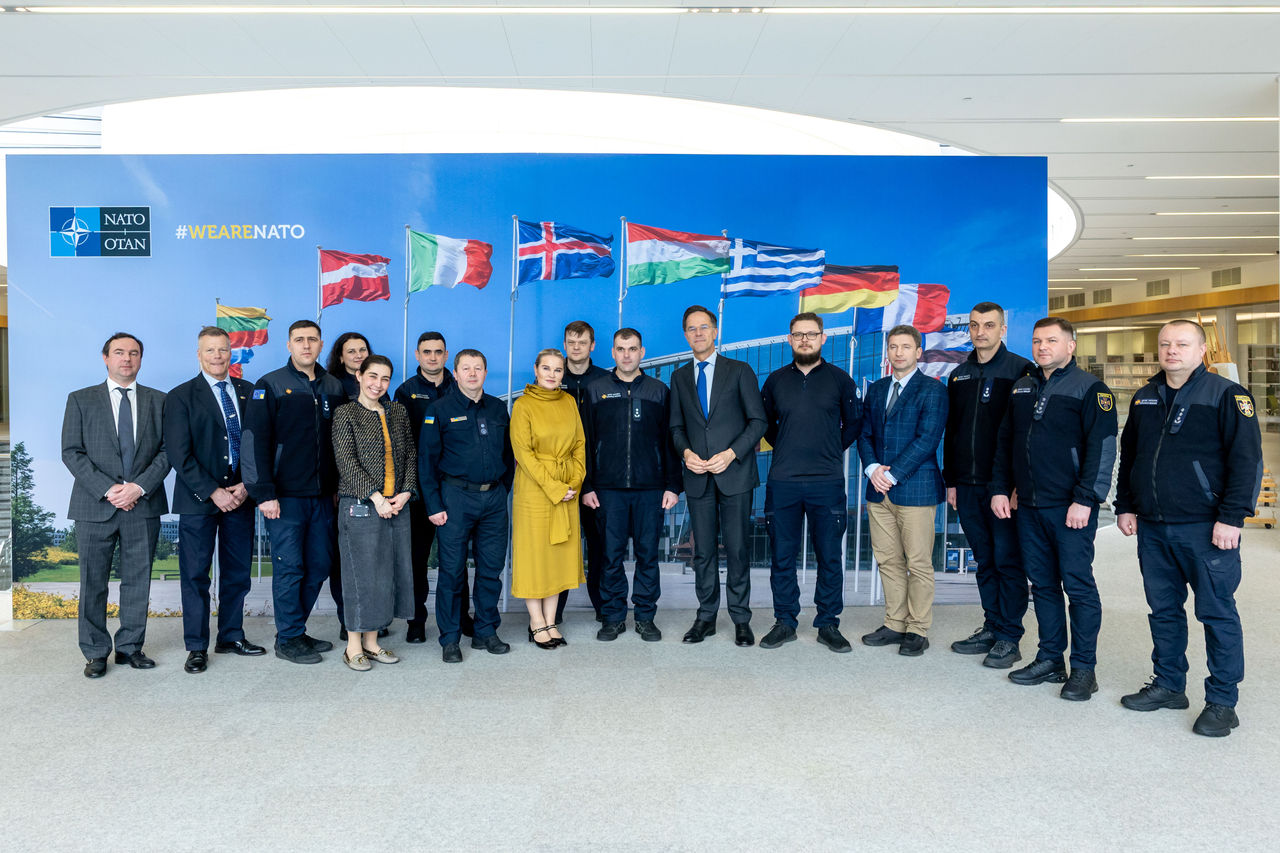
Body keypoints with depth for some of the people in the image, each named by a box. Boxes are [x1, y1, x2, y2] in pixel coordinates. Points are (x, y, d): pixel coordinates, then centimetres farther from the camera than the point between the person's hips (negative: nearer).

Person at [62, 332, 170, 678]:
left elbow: (167, 451, 3)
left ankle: (130, 647, 18)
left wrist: (140, 486, -11)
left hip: (143, 506, 1)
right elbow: (72, 452, -1)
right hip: (95, 506, -1)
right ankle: (95, 652, 17)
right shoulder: (80, 400, 7)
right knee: (93, 582, 5)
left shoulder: (158, 401, 9)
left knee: (138, 580, 6)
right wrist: (107, 489, -12)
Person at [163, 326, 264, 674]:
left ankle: (231, 636, 23)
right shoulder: (181, 396, 0)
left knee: (238, 571, 9)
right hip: (199, 500, -3)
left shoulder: (248, 392, 9)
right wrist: (212, 492, -13)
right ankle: (197, 647, 13)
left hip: (240, 496, 3)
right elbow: (180, 455, -6)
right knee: (195, 574, 3)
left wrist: (247, 485, -5)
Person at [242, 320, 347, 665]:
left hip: (322, 496, 5)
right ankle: (288, 639, 14)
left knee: (320, 565, 9)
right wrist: (264, 493, -13)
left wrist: (338, 486, 9)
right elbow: (254, 441, -8)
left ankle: (297, 630, 25)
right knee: (289, 568, 0)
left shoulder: (334, 388, 10)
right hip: (285, 495, -5)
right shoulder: (270, 386, -4)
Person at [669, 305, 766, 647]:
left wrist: (731, 453, -12)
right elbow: (676, 426, 15)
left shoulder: (740, 371, 3)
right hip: (698, 477, 3)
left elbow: (758, 420, -1)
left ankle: (741, 620, 12)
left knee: (737, 549, 0)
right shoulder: (679, 377, 13)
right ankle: (706, 617, 18)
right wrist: (686, 452, -5)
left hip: (734, 474, -3)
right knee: (703, 551, 7)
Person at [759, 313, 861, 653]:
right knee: (782, 555, 5)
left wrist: (833, 450, 9)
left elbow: (855, 422, 13)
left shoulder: (839, 379, 4)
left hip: (827, 482, -1)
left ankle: (828, 624, 16)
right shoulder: (776, 380, 8)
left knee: (830, 557, 4)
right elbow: (764, 423, 21)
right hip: (782, 482, 1)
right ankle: (785, 622, 17)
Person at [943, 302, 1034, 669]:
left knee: (1008, 561, 0)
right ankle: (991, 628, 22)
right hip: (968, 484, 6)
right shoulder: (959, 376, 14)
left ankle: (1009, 638, 9)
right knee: (985, 561, 13)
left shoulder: (1020, 370, -4)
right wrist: (951, 480, 13)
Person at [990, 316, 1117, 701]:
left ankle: (1084, 669, 10)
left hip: (1070, 507, -6)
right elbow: (1004, 442, 18)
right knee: (1042, 584, 12)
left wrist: (1085, 499, -17)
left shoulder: (1089, 388, -5)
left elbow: (1102, 448, -11)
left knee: (1078, 585, 0)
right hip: (1029, 507, 6)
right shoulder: (1022, 388, 14)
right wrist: (1000, 488, 11)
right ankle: (1050, 660, 22)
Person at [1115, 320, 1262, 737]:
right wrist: (1125, 506, 14)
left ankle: (1222, 701, 12)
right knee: (1164, 610, 14)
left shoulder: (1226, 395, -5)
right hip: (1153, 528, 6)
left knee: (1217, 613, 2)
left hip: (1206, 529, -6)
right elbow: (1128, 456, 20)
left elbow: (1246, 460, -10)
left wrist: (1231, 517, -15)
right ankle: (1168, 686, 27)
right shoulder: (1144, 398, 13)